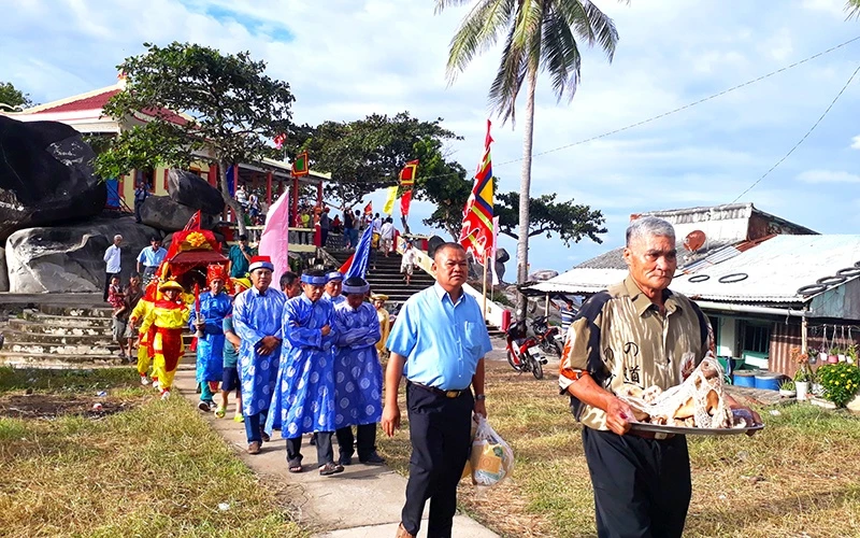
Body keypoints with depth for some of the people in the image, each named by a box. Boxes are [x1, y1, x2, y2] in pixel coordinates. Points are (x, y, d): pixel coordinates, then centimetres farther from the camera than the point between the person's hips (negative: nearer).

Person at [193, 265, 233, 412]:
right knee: (204, 366, -6)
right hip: (204, 338, 2)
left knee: (215, 366, -2)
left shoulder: (227, 300, 2)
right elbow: (193, 316, 12)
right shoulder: (202, 298, 11)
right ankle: (207, 397, -9)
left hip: (219, 338, -2)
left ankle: (207, 398, 8)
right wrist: (195, 324, -11)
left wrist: (207, 325, -16)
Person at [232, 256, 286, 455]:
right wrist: (260, 340, -17)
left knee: (273, 391, 11)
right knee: (251, 393, -3)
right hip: (251, 352, -2)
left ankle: (264, 425, 35)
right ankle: (254, 439, 4)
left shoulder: (280, 298, 8)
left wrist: (275, 339, -14)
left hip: (275, 351, 2)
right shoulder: (243, 298, 2)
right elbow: (239, 324, -7)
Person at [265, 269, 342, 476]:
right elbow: (291, 332, -13)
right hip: (296, 362, -2)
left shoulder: (327, 307, 10)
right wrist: (318, 334, -9)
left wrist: (304, 335, -12)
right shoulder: (292, 305, 1)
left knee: (323, 408, -6)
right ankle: (293, 457, 19)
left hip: (321, 363, 2)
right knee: (294, 407, 4)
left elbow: (332, 334, -1)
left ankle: (326, 461, -9)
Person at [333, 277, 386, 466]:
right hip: (343, 364, -2)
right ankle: (345, 451, 18)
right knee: (343, 405, 4)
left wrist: (352, 337, -10)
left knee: (369, 404, 0)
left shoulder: (370, 310, 5)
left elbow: (376, 335, -4)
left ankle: (367, 451, 9)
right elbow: (339, 338, -14)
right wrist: (365, 331, -10)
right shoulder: (337, 311, -3)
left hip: (367, 363, 2)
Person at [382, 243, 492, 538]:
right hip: (426, 399, -5)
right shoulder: (417, 305, -7)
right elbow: (397, 357, -8)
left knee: (453, 470, 11)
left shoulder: (473, 306, 7)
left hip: (461, 401, 5)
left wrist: (479, 397, 14)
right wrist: (391, 404, -11)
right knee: (428, 466, -6)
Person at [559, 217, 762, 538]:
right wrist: (610, 402, -26)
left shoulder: (690, 313, 11)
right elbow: (571, 374, -10)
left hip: (673, 446, 6)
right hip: (617, 442, -6)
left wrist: (727, 404, 2)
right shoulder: (603, 309, -9)